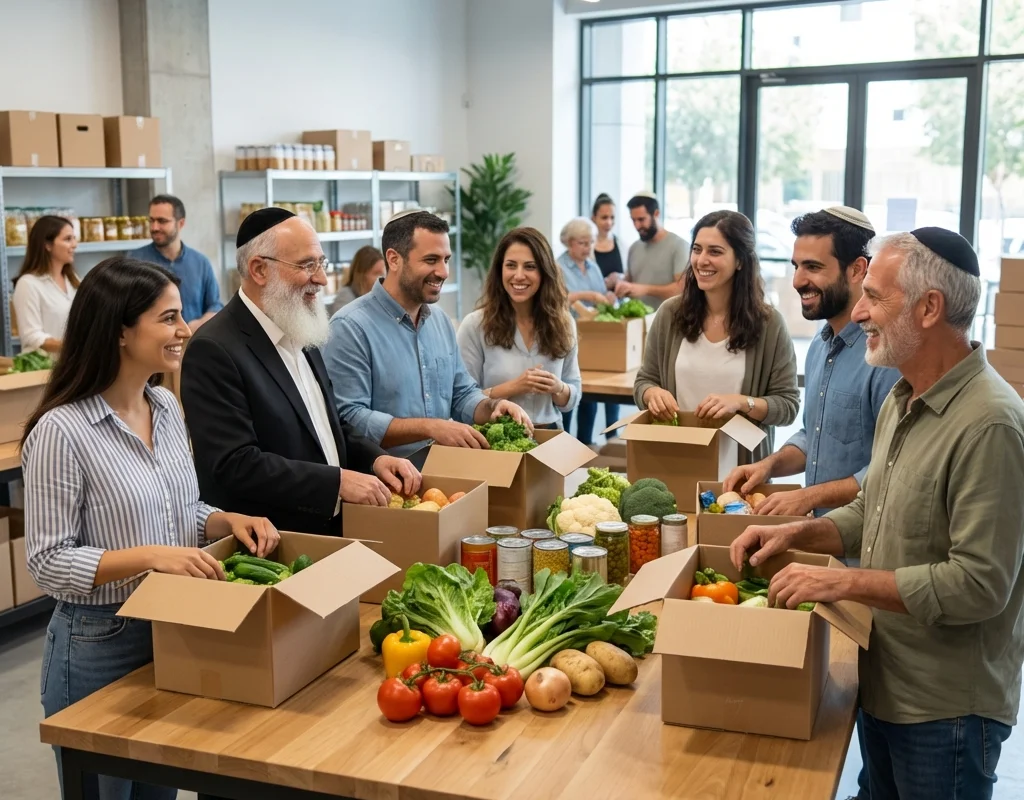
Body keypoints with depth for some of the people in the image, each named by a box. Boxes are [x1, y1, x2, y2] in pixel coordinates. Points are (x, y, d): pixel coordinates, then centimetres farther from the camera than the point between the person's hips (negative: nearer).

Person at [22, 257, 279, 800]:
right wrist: (149, 556, -29)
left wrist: (228, 521, -6)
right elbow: (48, 565, -17)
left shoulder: (166, 408, 3)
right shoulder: (61, 431, -19)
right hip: (99, 645, -7)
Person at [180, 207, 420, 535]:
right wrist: (338, 482, -21)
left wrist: (374, 459, 2)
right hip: (267, 547, -7)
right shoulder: (214, 350, -13)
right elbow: (235, 465, -19)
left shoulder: (301, 334, 12)